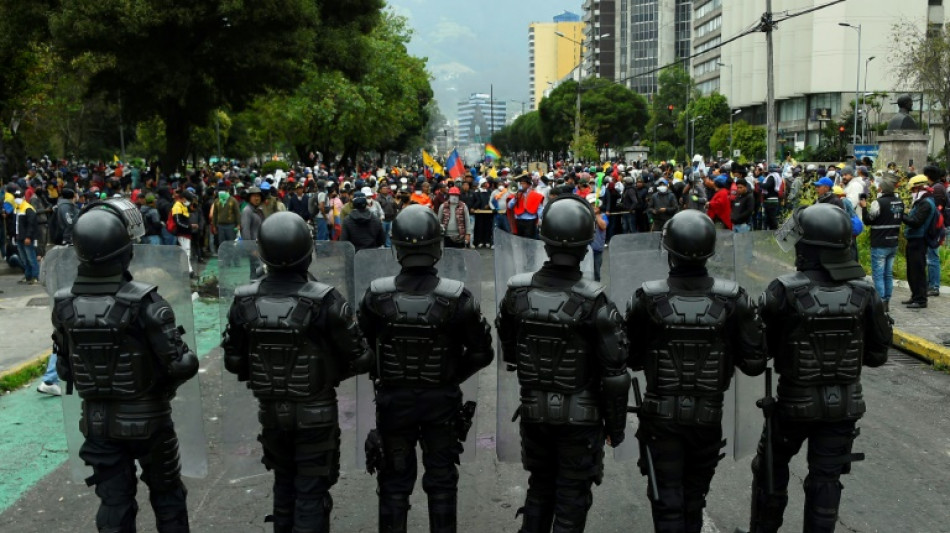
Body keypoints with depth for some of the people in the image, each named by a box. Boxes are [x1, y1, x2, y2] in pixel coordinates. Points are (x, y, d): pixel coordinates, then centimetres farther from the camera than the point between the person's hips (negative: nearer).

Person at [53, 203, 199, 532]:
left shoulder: (65, 305, -9)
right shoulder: (143, 303, -23)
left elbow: (65, 370, 2)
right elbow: (180, 365, -22)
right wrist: (190, 360, -1)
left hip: (97, 421, 3)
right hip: (147, 419, -3)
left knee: (113, 504, 14)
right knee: (167, 495, 18)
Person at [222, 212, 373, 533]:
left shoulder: (245, 302, -10)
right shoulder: (324, 301, -22)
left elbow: (233, 361, -1)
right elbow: (360, 359, -16)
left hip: (271, 411, 4)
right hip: (316, 413, -4)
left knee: (284, 483, 23)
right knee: (312, 491, 8)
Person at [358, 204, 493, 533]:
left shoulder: (377, 296, -15)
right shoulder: (457, 299, -18)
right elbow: (481, 352, -8)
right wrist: (454, 376, 8)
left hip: (393, 399, 1)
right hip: (442, 400, 0)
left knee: (394, 482, 16)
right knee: (442, 481, 16)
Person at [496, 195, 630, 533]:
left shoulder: (518, 292, -10)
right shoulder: (594, 302, -21)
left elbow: (507, 351, 6)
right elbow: (614, 373, -17)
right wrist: (616, 424, -2)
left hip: (533, 411, 4)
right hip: (580, 416, -4)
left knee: (539, 488, 22)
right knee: (572, 497, 10)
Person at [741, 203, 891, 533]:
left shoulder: (785, 292, -20)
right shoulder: (864, 293, -9)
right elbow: (878, 354, -1)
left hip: (796, 401, -2)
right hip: (845, 403, 2)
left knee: (771, 468, 19)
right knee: (826, 478, 14)